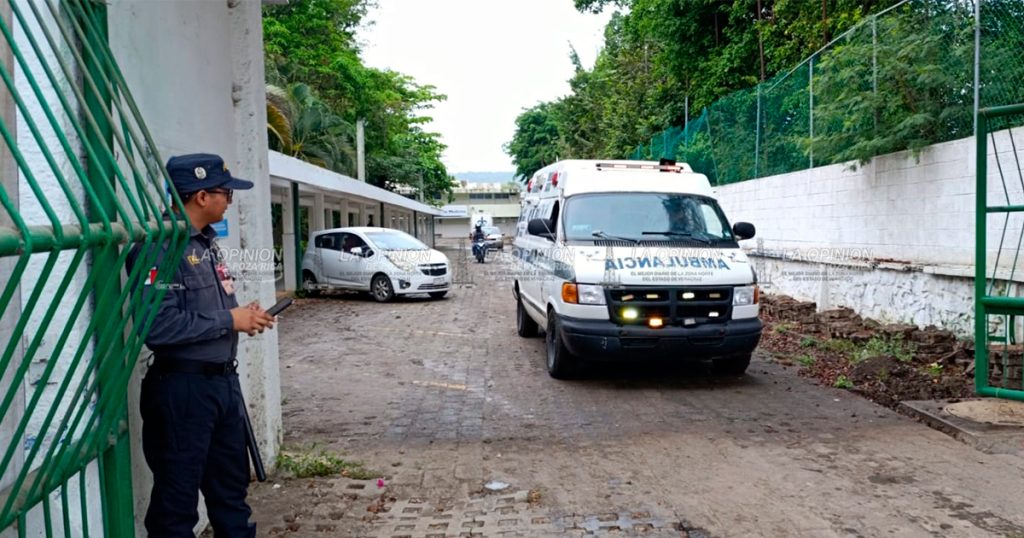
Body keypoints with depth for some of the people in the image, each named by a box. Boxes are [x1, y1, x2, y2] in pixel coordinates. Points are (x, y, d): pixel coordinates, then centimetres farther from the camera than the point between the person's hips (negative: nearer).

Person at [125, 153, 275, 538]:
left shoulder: (205, 242, 11)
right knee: (178, 495, 7)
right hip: (183, 386, -9)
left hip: (223, 380, 9)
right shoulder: (159, 247, -18)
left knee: (231, 483, 21)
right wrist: (229, 320, -19)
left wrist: (243, 315, 1)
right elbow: (158, 326, -28)